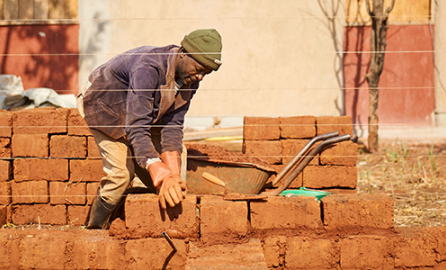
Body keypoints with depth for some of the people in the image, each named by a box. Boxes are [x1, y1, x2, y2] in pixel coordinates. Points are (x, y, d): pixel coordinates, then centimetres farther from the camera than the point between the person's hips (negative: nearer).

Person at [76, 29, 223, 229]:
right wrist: (161, 174, -53)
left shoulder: (190, 80, -16)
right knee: (122, 173, -20)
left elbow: (172, 125, -17)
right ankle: (95, 229, -3)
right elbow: (136, 127, -45)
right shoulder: (147, 68, -41)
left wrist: (172, 176, -29)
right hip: (107, 110, -7)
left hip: (147, 114, 8)